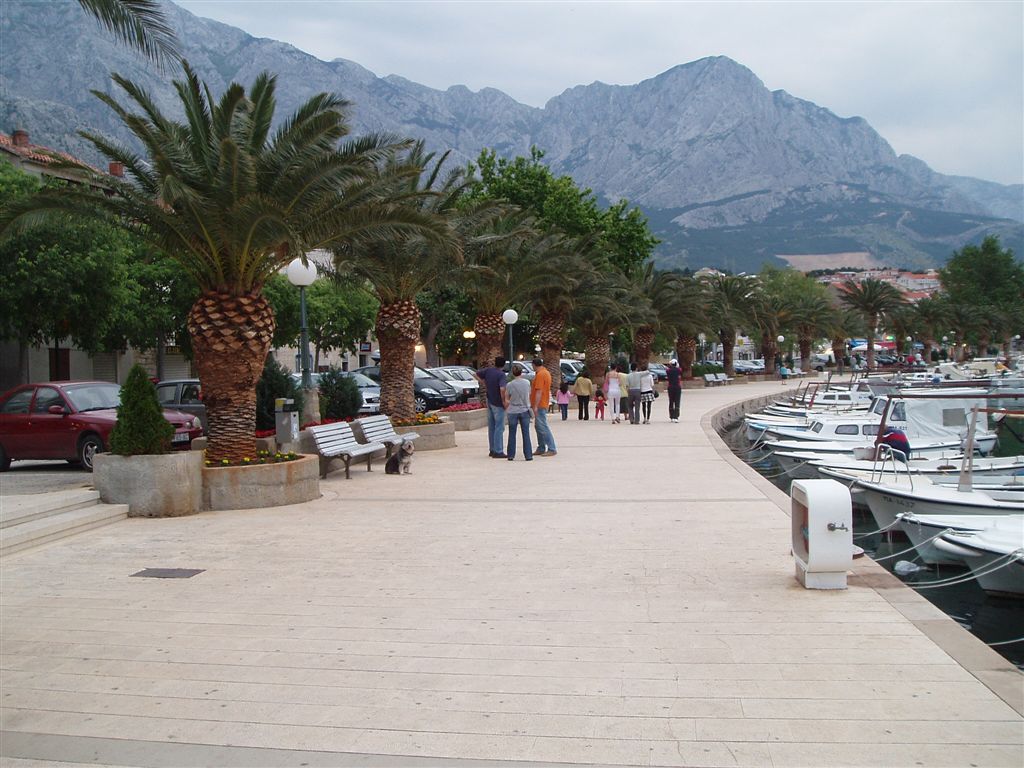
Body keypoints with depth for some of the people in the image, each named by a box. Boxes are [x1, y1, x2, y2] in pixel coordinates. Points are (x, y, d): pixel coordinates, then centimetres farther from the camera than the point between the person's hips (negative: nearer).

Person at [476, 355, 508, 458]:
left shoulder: (488, 370, 0)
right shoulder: (501, 374, -20)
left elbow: (477, 374, 15)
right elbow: (502, 389, -32)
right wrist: (504, 401, -18)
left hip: (490, 402, 7)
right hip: (498, 404, -7)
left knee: (491, 427, 15)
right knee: (499, 428, -3)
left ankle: (492, 450, 22)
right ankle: (498, 451, -4)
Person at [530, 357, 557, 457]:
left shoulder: (540, 374, -17)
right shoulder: (546, 372, 15)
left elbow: (539, 391, -22)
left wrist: (536, 406, -22)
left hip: (540, 405, -11)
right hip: (543, 404, 11)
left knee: (542, 427, -10)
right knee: (538, 426, 14)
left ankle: (552, 449, -11)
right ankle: (541, 449, 18)